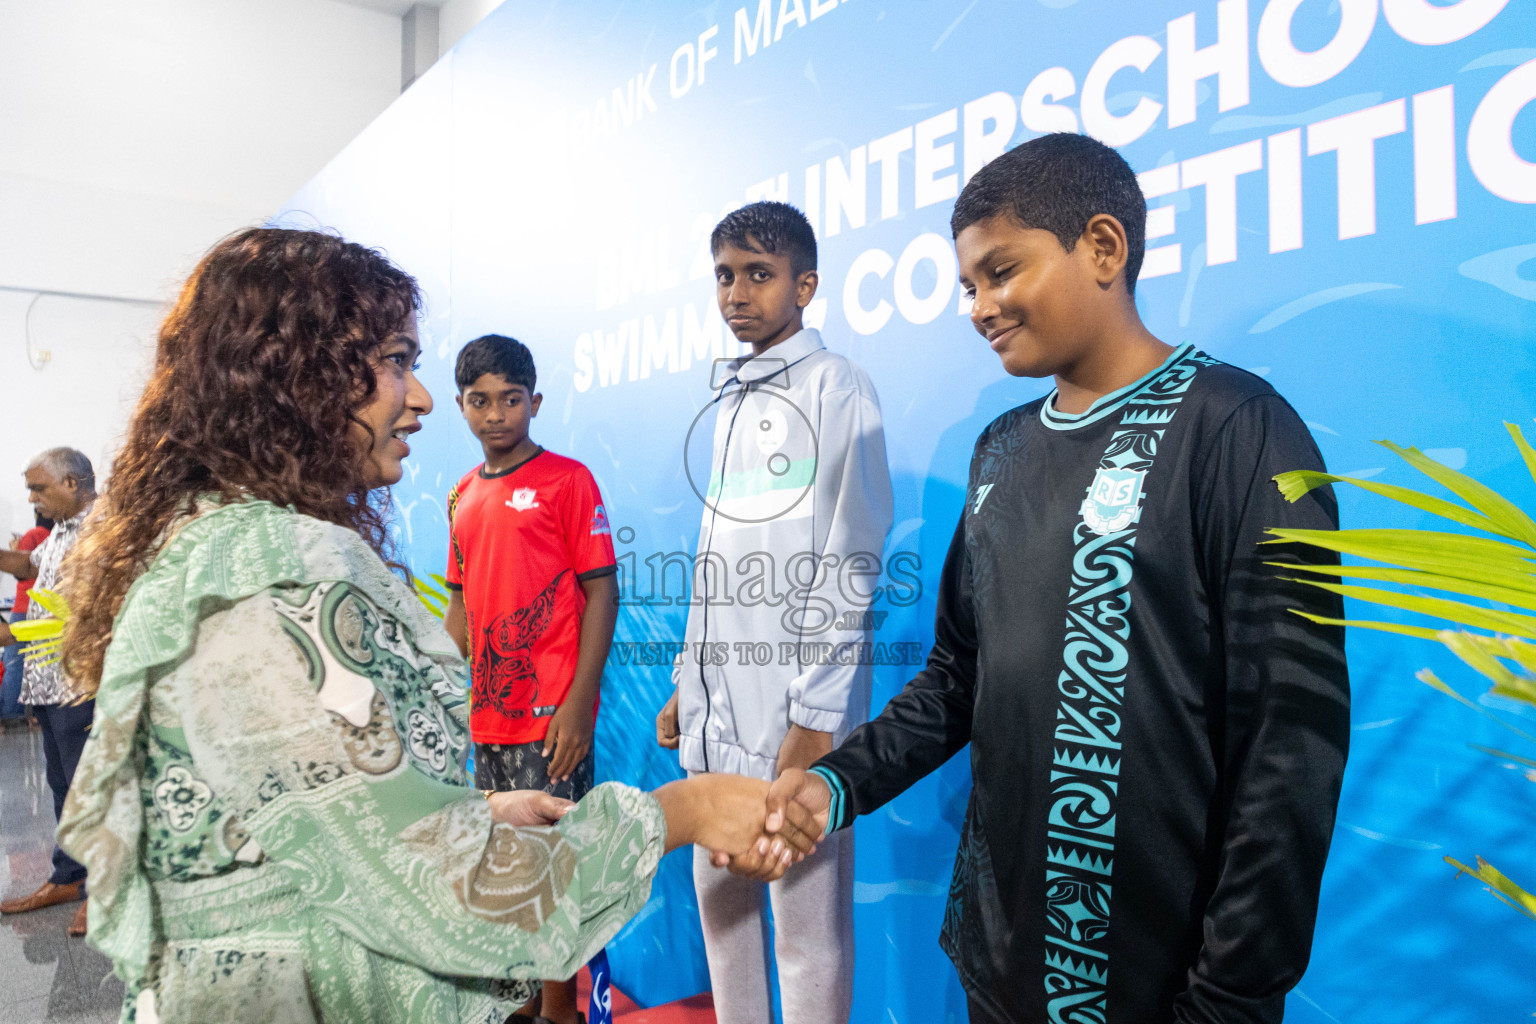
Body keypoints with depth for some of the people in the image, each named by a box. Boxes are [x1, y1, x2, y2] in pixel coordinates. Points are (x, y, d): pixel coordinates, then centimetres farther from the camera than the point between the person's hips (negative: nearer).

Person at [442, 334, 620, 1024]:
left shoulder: (566, 480, -6)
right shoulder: (463, 495, 12)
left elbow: (601, 589, -10)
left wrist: (580, 701, -16)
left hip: (548, 718, -6)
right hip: (484, 718, 7)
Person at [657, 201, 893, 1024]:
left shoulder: (835, 390, -6)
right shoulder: (731, 399, 16)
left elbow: (849, 570, -12)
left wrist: (814, 718, -17)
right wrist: (685, 685, 16)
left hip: (793, 712, -7)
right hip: (715, 709, 8)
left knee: (807, 927, 3)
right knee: (720, 904, 17)